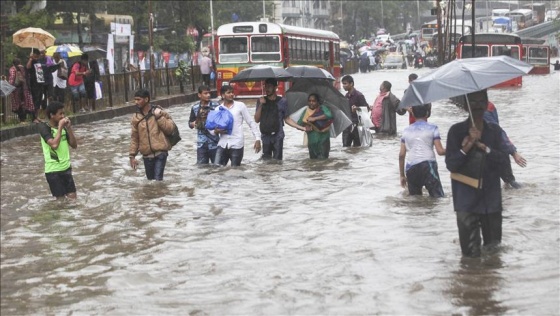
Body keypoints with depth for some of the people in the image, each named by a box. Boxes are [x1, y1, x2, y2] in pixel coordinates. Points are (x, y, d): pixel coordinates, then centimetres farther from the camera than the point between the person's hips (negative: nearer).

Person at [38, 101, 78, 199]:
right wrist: (60, 127, -20)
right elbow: (54, 144, -26)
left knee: (73, 198, 5)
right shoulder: (44, 127, -12)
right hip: (53, 170, -6)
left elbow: (74, 145, 5)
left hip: (66, 168, 6)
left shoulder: (63, 127, 6)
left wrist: (69, 128, -5)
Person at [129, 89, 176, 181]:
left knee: (158, 180, -13)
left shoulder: (158, 112, -2)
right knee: (150, 180, 11)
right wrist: (132, 155, 5)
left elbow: (170, 129, -5)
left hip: (160, 153, -4)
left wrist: (159, 117, -13)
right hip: (147, 155, 4)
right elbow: (134, 138, 9)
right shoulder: (136, 117, 5)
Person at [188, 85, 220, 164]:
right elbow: (190, 123, 12)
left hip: (214, 143, -2)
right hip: (201, 144, 2)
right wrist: (194, 124, -11)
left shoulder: (216, 105, -3)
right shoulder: (195, 108, 4)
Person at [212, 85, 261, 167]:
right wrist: (216, 131, -11)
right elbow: (211, 128, 12)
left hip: (236, 145, -2)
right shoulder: (218, 109, 9)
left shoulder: (240, 106, 2)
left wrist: (257, 138, -4)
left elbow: (251, 122, 3)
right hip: (222, 144, 2)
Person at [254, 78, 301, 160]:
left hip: (278, 136, -2)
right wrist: (260, 105, -6)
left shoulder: (282, 101, 5)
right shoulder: (261, 101, 10)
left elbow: (286, 119, 11)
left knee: (277, 161, -6)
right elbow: (257, 120, 5)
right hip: (265, 136, 2)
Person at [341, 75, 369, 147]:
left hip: (356, 124, -7)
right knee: (345, 146, 2)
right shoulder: (346, 96, 13)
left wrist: (357, 108, -28)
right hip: (347, 124, 7)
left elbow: (367, 108, -12)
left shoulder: (358, 95, -9)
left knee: (357, 146, -1)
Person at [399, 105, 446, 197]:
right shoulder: (432, 128, 4)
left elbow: (401, 155, 12)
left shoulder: (406, 131, 15)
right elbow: (440, 151, -2)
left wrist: (402, 175, 18)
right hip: (428, 165, -4)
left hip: (411, 168, 4)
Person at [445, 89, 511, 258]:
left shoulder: (494, 131, 7)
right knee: (470, 251, -5)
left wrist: (483, 146, -18)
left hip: (491, 198, 3)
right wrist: (466, 148, -21)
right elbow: (450, 164, -6)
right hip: (467, 198, -3)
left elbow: (503, 157, -4)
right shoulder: (456, 131, -1)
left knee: (493, 244, 12)